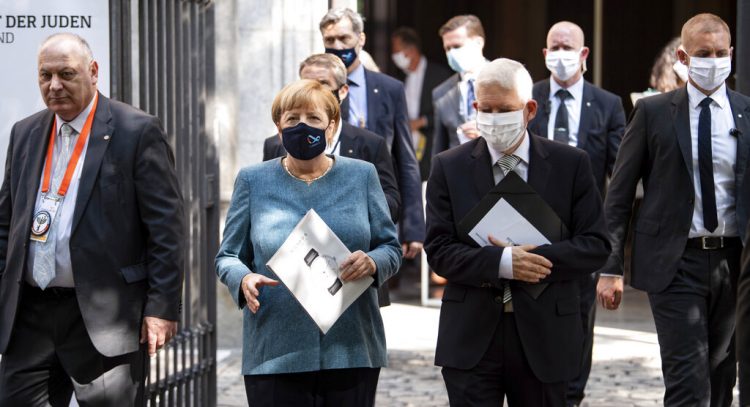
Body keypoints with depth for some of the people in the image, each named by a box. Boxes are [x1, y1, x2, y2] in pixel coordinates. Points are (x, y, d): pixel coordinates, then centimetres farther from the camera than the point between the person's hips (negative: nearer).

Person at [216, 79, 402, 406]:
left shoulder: (361, 176, 9)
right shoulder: (253, 181, 7)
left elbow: (391, 248, 10)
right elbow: (228, 256, 8)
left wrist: (372, 263, -13)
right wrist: (243, 279, -14)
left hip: (352, 350, 1)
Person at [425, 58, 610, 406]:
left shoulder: (571, 164, 3)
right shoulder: (449, 167, 3)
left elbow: (596, 246, -1)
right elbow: (438, 250, -3)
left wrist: (533, 257, -16)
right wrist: (501, 263, -20)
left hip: (544, 336, 1)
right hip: (471, 338, -1)